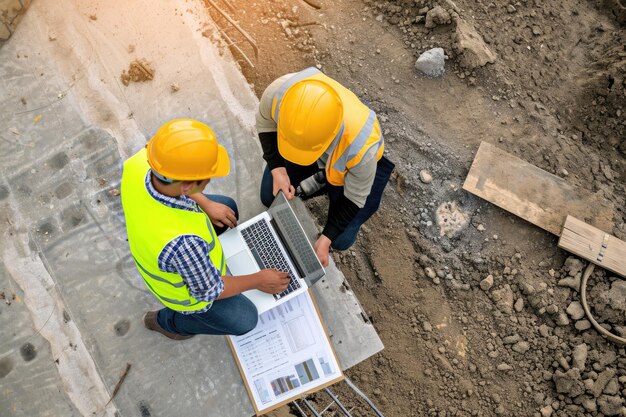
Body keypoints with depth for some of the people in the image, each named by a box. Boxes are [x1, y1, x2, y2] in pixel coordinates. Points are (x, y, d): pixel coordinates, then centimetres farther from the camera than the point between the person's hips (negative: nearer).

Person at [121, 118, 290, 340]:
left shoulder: (139, 162, -31)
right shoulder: (181, 241, -47)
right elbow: (209, 291, -26)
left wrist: (205, 203, -5)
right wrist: (258, 280, -12)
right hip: (185, 289, -6)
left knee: (228, 206, 19)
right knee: (245, 320, 12)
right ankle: (166, 320, 25)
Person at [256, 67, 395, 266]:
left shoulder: (361, 147, -46)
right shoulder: (278, 92, -40)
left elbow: (354, 199, -24)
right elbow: (265, 123, -13)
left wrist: (325, 239, -25)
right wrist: (276, 169, -23)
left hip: (347, 167, -3)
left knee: (341, 240, -2)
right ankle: (320, 179, 24)